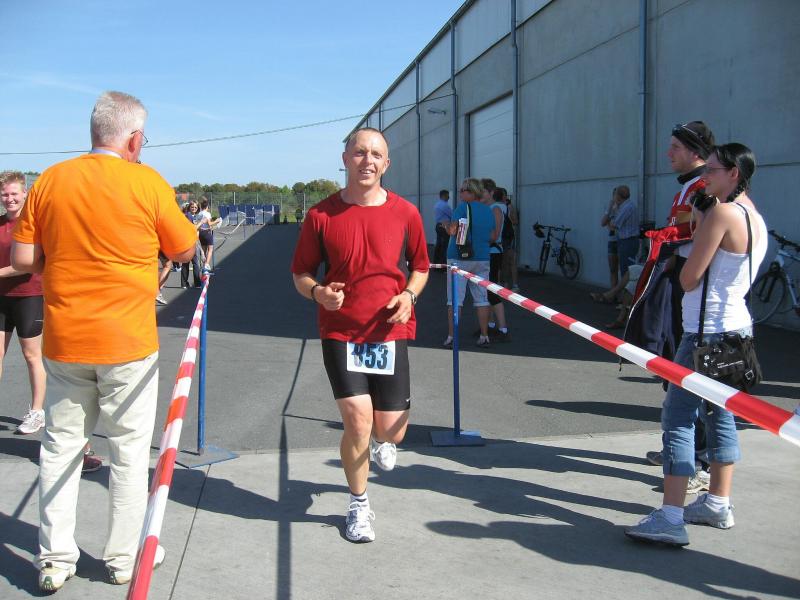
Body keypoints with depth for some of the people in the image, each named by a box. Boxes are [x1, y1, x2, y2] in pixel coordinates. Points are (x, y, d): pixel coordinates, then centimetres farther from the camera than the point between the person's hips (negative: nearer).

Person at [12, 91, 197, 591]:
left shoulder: (50, 181, 0)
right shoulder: (148, 183, -9)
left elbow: (22, 259, 1)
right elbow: (185, 251, 1)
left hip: (64, 341, 3)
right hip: (128, 343, -3)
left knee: (60, 447, 14)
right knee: (130, 451, 10)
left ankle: (55, 560, 19)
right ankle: (125, 559, 20)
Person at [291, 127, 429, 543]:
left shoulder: (405, 213, -1)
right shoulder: (321, 216, -4)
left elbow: (420, 266, 12)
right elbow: (300, 272, 5)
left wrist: (409, 294, -8)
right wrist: (317, 292, -17)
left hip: (389, 332, 1)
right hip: (340, 331, -1)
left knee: (390, 431, 3)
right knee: (357, 419, -11)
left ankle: (381, 441, 45)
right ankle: (359, 506, 15)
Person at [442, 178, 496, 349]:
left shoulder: (463, 207, -9)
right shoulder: (488, 211, 8)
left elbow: (454, 229, -19)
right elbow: (493, 236, 10)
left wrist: (447, 227, 2)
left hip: (459, 258, -5)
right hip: (482, 259, 5)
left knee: (455, 299, 0)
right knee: (481, 298, 9)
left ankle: (451, 337, -1)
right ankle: (484, 336, 9)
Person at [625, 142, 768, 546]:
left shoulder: (721, 212, -15)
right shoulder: (756, 218, 13)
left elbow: (689, 279, -15)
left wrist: (697, 226, 1)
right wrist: (701, 226, 9)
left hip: (708, 332, -10)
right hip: (735, 327, 10)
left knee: (678, 418, -10)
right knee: (719, 414, 16)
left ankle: (670, 518, -13)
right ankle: (718, 504, 25)